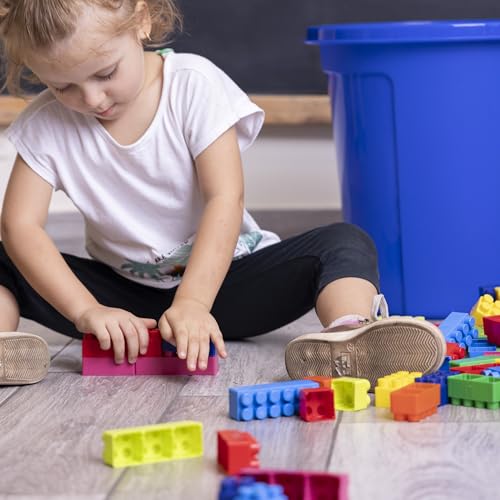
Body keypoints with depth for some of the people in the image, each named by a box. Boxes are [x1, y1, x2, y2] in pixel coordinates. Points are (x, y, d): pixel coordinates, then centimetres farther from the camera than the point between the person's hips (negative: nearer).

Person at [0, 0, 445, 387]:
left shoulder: (194, 86, -16)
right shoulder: (47, 125, -10)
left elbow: (225, 200, -24)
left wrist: (192, 302, -37)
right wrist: (87, 311, -34)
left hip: (219, 276, -2)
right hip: (124, 296, 2)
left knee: (346, 244, -27)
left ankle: (347, 340, -56)